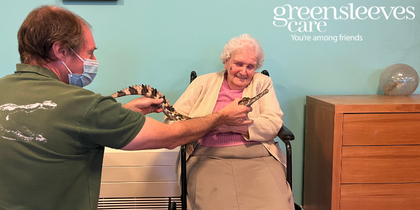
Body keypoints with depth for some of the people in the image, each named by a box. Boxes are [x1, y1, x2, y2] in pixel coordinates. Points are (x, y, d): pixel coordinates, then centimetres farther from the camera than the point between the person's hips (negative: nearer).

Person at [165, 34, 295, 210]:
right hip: (209, 157, 0)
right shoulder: (204, 83, 16)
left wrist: (235, 125, -14)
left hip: (258, 157, 1)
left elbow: (274, 123, 2)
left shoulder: (262, 83, 17)